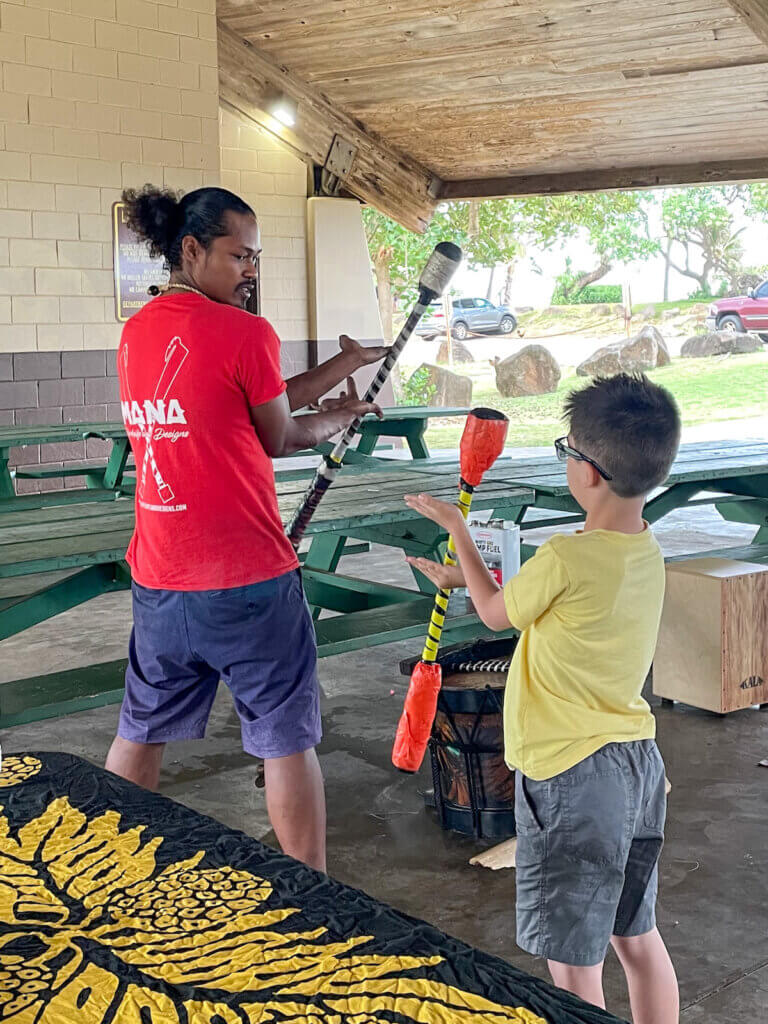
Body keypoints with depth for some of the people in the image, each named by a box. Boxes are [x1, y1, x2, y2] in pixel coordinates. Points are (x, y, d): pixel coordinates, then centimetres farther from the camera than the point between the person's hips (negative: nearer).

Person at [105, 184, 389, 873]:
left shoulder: (136, 333, 9)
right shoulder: (246, 333, -14)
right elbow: (278, 439, -2)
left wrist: (350, 362, 14)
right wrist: (335, 421, 18)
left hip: (159, 580, 7)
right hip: (249, 582, -7)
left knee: (140, 734, 21)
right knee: (288, 742, 7)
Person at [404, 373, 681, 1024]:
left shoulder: (565, 560, -23)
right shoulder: (647, 552, 2)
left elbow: (496, 613, -2)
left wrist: (455, 526, 10)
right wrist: (464, 576, 23)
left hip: (571, 774, -8)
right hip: (638, 760, 8)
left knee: (574, 966, 3)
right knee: (638, 939, 21)